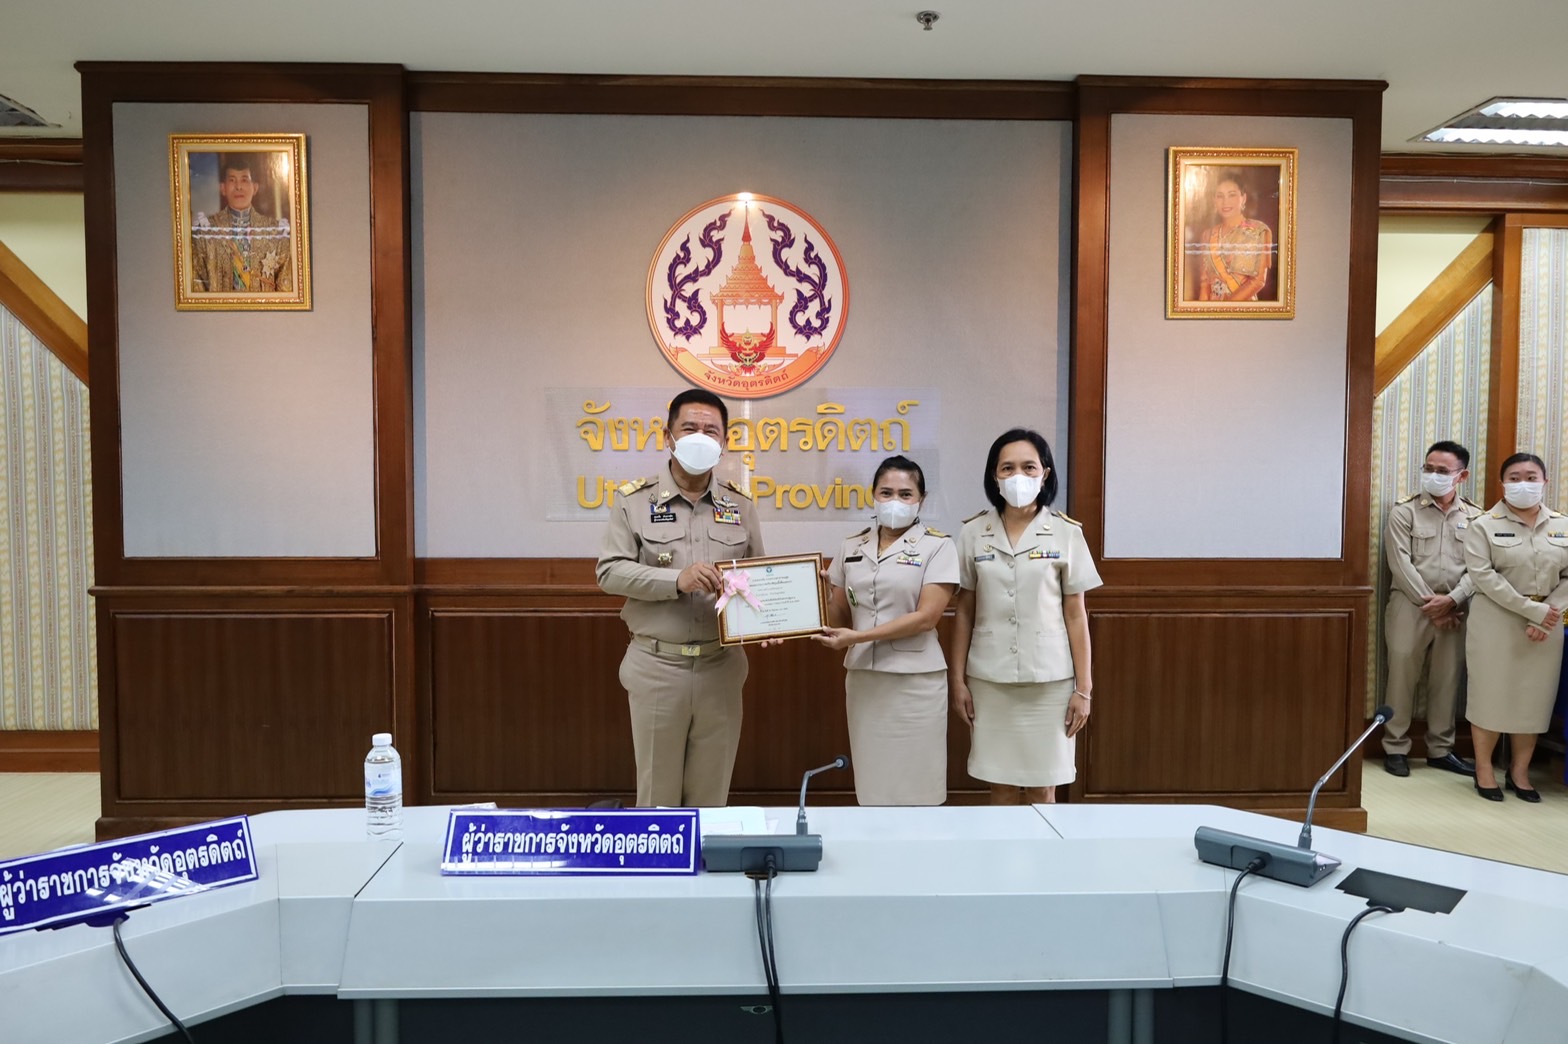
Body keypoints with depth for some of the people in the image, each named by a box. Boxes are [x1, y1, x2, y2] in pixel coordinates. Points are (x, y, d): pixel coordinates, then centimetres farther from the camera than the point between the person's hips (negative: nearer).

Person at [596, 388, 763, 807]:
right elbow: (610, 572, -7)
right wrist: (676, 580, -21)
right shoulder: (635, 500, -2)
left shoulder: (740, 505, 6)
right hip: (656, 667, -2)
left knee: (711, 791, 14)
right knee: (658, 790, 11)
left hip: (721, 667, 2)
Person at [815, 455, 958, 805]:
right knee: (873, 781, 10)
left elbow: (926, 617, -14)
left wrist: (857, 637, -18)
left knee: (913, 783, 4)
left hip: (915, 680, -4)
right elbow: (839, 612, 13)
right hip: (862, 677, 4)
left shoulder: (938, 546, -5)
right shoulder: (852, 547, 9)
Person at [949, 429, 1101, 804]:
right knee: (1002, 786, 10)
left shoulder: (1066, 533, -2)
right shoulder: (974, 533, 1)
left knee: (1042, 788, 7)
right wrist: (957, 679, 2)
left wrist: (1084, 688, -2)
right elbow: (964, 613, 5)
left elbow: (1076, 615, 0)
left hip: (1049, 680, -1)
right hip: (990, 680, 1)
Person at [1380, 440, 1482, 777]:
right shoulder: (1404, 511, -1)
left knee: (1448, 678, 8)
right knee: (1402, 675, 0)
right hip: (1410, 604, -3)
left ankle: (1440, 749, 19)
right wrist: (1429, 602, -11)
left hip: (1454, 608, 3)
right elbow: (1400, 564, -7)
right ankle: (1395, 747, 9)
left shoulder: (1475, 517, 7)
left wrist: (1450, 601, -14)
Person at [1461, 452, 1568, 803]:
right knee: (1491, 693, 1)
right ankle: (1483, 769, 13)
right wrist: (1532, 609, -18)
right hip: (1496, 620, -3)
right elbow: (1483, 576, -13)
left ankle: (1519, 771, 19)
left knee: (1534, 696, 7)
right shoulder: (1484, 526, -4)